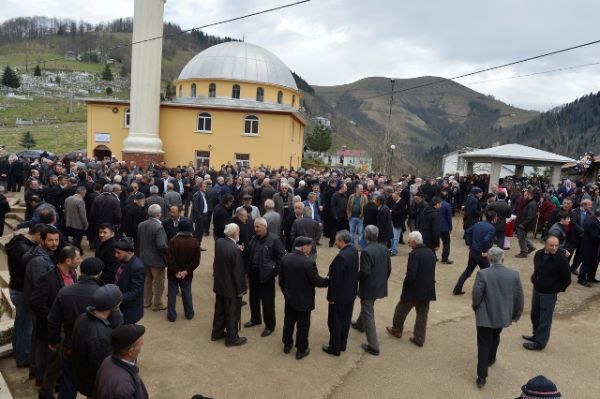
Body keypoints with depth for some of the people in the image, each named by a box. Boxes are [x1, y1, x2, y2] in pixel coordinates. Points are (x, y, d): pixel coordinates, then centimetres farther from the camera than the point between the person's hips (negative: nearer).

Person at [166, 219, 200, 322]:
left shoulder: (173, 240, -18)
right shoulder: (194, 242, -9)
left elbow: (169, 258, -18)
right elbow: (196, 261, -9)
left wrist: (175, 271, -11)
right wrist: (187, 270, -8)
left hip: (173, 273, -2)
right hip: (187, 274, 2)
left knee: (172, 294, 10)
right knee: (187, 293, 17)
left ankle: (172, 315, 18)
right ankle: (189, 314, 26)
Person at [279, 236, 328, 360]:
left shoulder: (285, 258, -7)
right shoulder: (309, 262, -26)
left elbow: (281, 279, 2)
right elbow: (316, 281, -18)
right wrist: (329, 281, -1)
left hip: (289, 298, 6)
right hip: (304, 300, -5)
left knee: (288, 322, 22)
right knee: (303, 325, 11)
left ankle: (287, 345, 38)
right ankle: (301, 350, 24)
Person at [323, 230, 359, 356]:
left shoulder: (341, 257, -29)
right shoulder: (354, 251, -3)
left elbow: (336, 280, -24)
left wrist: (331, 297, -13)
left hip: (340, 295, -8)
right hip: (350, 293, 8)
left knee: (335, 322, 9)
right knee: (346, 320, 21)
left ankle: (334, 348, 23)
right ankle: (342, 344, 36)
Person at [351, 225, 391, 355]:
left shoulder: (366, 251, -24)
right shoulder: (385, 249, -1)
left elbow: (365, 272, -26)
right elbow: (388, 269, 6)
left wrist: (356, 277, -7)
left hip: (369, 288, -8)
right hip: (380, 287, 8)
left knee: (368, 315, 2)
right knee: (366, 307, 31)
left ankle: (373, 346, 6)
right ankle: (360, 324, 56)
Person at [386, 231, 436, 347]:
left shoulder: (414, 254, -21)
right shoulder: (431, 253, 3)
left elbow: (410, 275, -25)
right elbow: (431, 272, 10)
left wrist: (406, 285, -7)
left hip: (414, 290, -6)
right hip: (427, 290, 6)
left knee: (401, 310, 17)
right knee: (422, 314, 15)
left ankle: (396, 330, 34)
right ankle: (419, 339, 21)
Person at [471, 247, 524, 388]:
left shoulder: (482, 274, -20)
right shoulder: (514, 274, -9)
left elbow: (476, 296, -16)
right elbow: (519, 297, -1)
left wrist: (476, 308, 5)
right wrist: (516, 314, 13)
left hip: (485, 316, -4)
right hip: (503, 315, 4)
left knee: (484, 345, 5)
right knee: (495, 338, 29)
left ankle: (482, 377, 7)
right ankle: (491, 359, 51)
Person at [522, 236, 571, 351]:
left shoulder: (561, 259, -20)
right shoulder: (538, 254, -4)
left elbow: (567, 279, -11)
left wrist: (558, 289, -1)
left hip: (549, 294, -6)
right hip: (536, 289, 6)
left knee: (545, 319, 4)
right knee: (534, 315, 19)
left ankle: (540, 342, 15)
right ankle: (536, 335, 37)